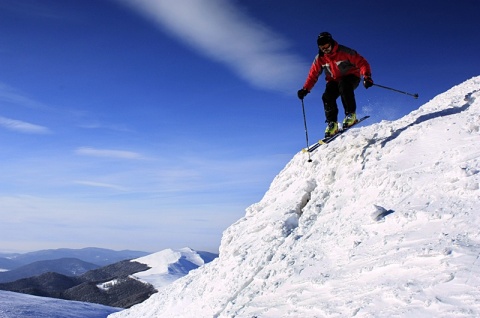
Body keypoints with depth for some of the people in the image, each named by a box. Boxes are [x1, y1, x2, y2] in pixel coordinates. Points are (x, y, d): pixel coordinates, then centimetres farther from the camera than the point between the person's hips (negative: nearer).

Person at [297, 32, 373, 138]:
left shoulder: (345, 52, -19)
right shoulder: (319, 58, -6)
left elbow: (362, 63, -19)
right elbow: (313, 75, 0)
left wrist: (366, 76, -36)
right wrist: (305, 89, -14)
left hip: (351, 77, -4)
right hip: (334, 81, 4)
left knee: (343, 85, -37)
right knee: (327, 97, -24)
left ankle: (351, 114, -28)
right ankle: (332, 123, -15)